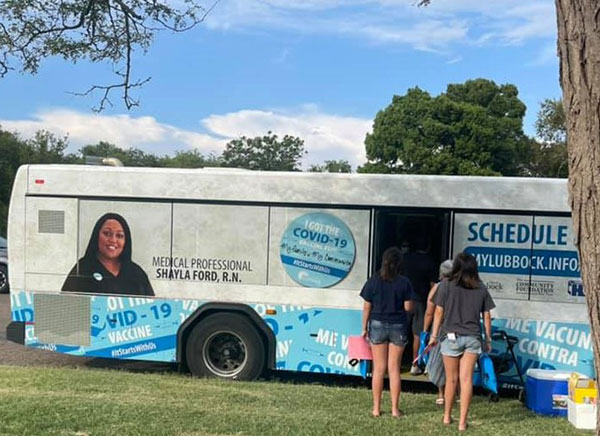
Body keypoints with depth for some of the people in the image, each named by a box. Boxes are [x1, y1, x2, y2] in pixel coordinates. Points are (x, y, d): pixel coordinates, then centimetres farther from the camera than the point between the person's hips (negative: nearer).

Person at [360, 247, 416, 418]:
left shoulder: (373, 281, -5)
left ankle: (376, 408, 13)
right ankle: (395, 408, 12)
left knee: (379, 368, 8)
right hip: (398, 326, 0)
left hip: (378, 325, 0)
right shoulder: (404, 282, -6)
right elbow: (408, 307, -5)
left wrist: (364, 328, 6)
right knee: (394, 368, 7)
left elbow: (366, 307, -3)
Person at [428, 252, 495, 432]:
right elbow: (486, 316, 7)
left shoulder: (446, 284, -3)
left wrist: (434, 335, 5)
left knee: (451, 379, 11)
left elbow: (439, 312, -3)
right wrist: (488, 339, 17)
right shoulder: (481, 288, 4)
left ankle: (447, 416, 26)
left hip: (451, 336, -1)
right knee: (466, 379, 3)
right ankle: (462, 422, 5)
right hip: (473, 338, 1)